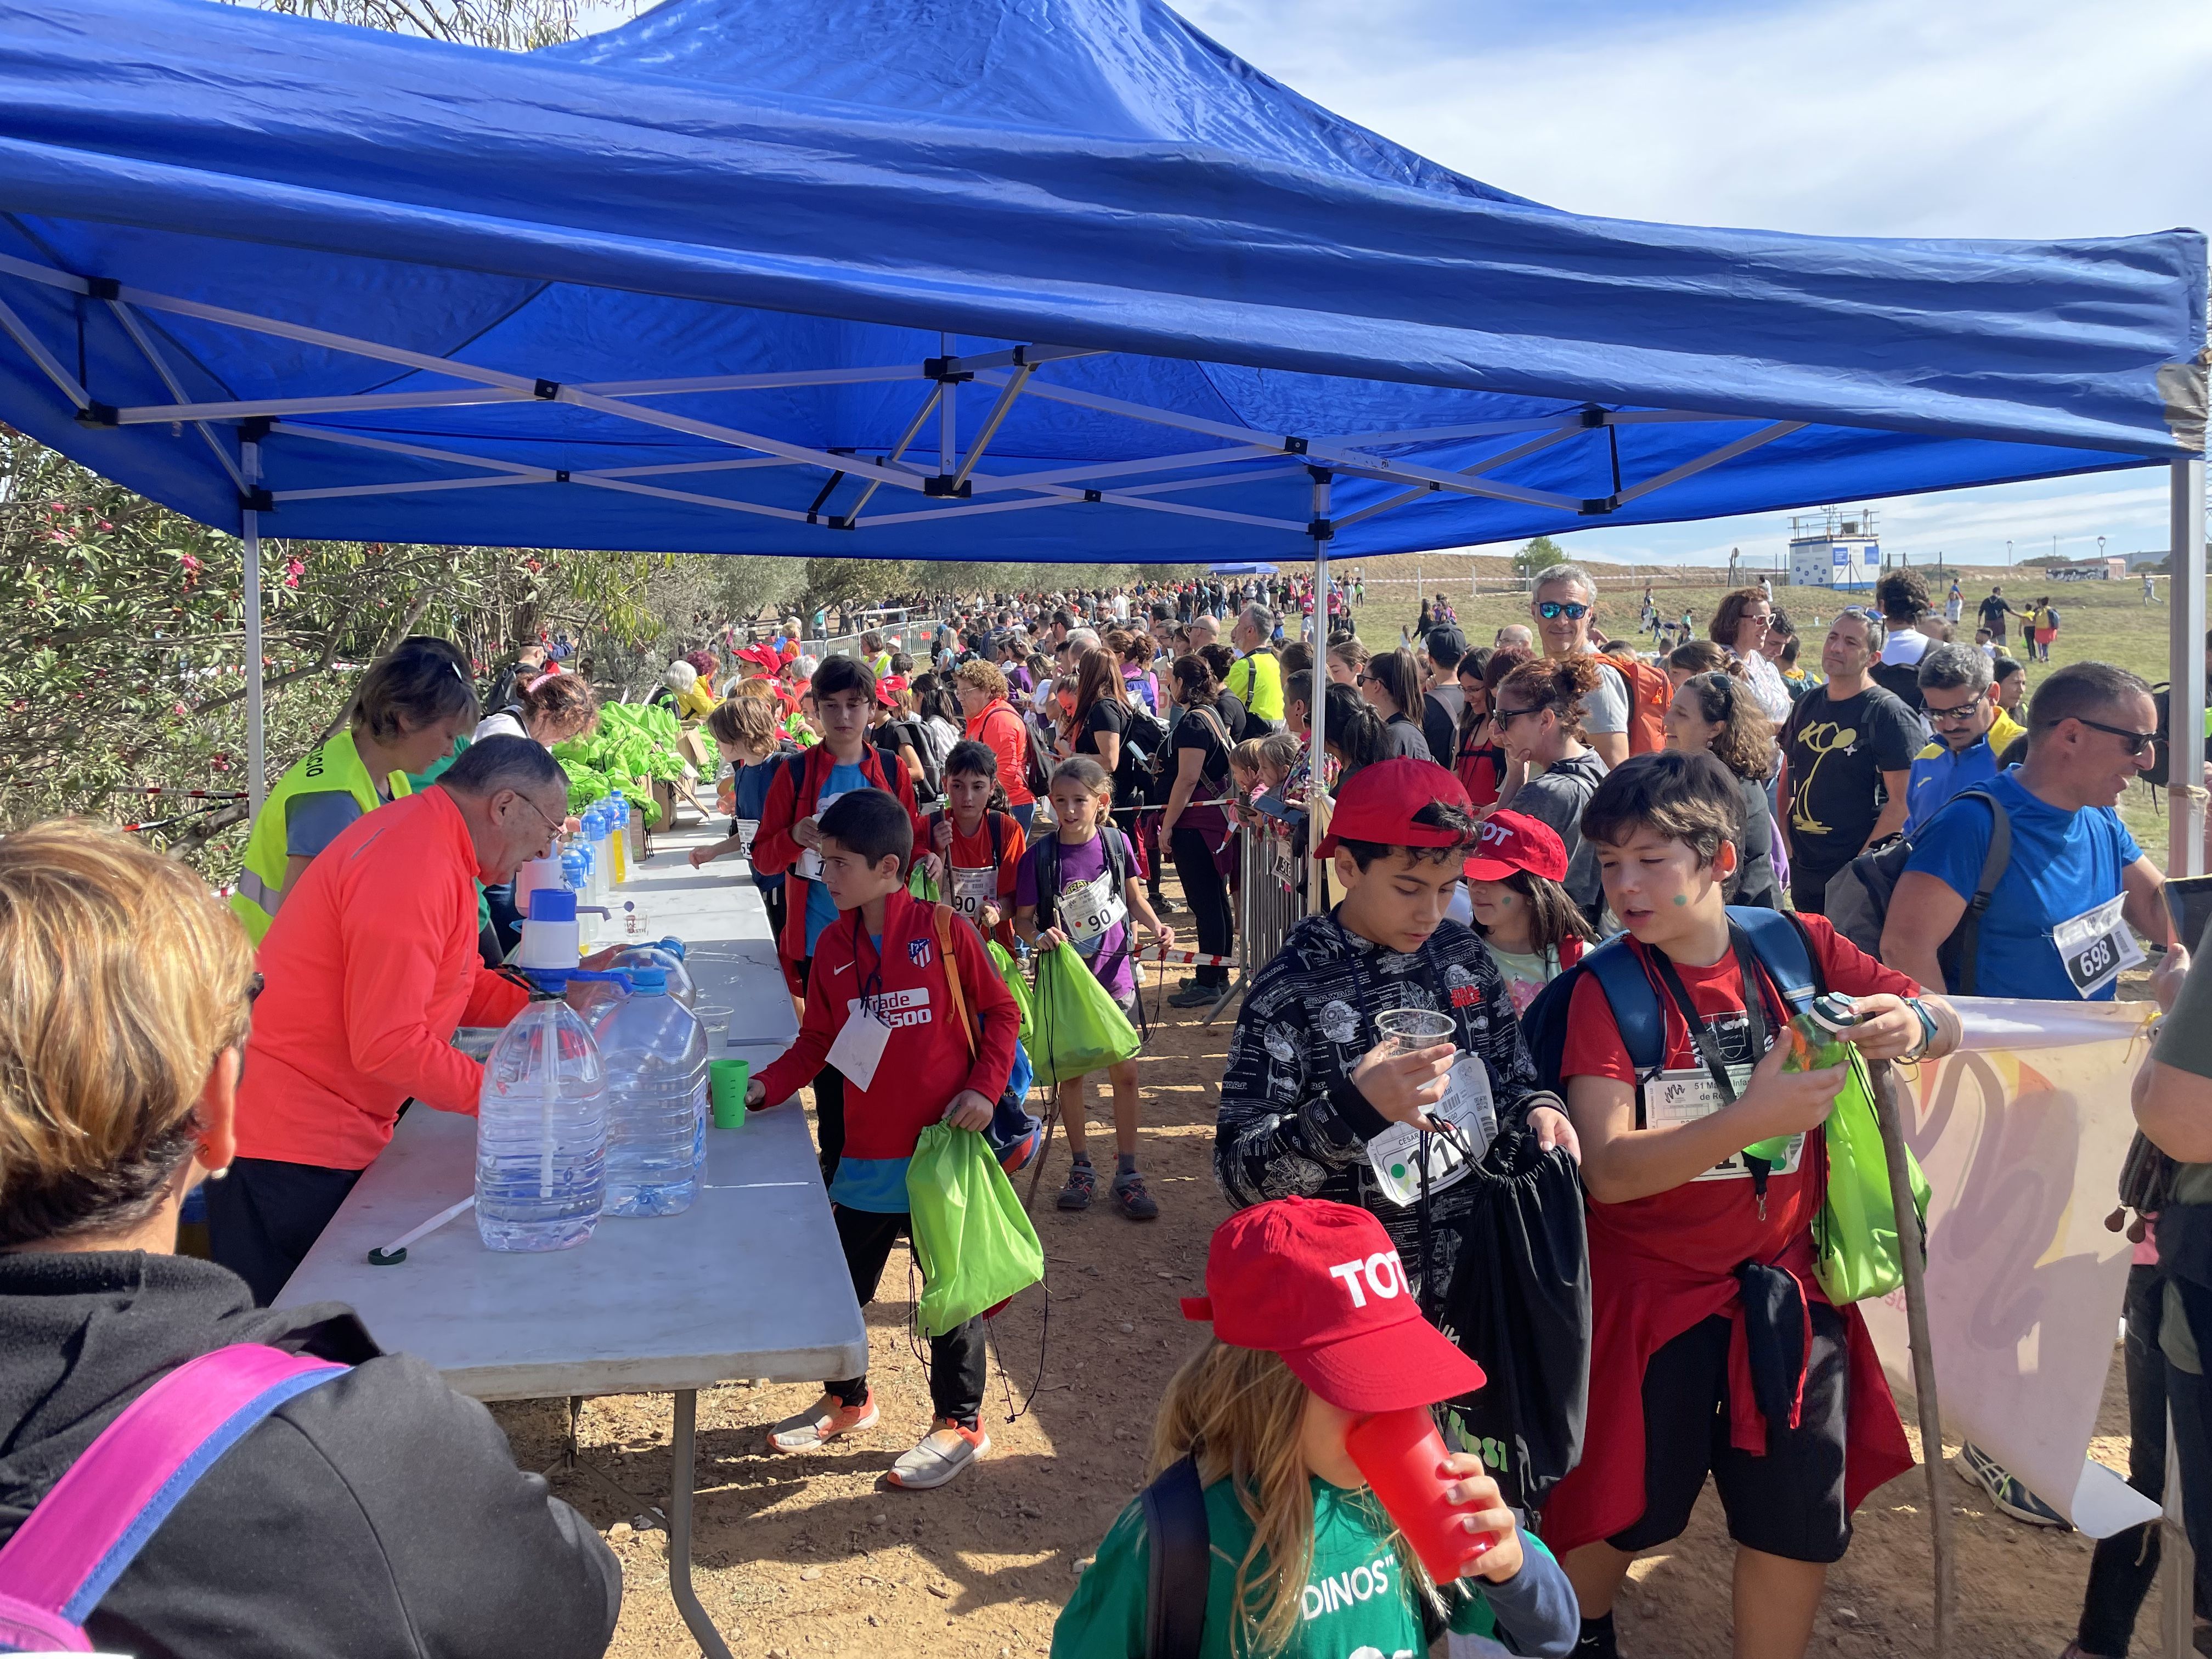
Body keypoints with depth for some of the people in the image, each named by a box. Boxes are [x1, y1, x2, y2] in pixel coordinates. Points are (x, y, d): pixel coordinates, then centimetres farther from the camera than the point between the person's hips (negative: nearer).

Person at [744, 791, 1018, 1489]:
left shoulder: (944, 932, -11)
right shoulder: (833, 947, 2)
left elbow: (1001, 1011, -4)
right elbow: (817, 1040, 7)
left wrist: (984, 1088, -14)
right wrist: (764, 1087, -6)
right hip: (867, 1155, 5)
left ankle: (959, 1423, 27)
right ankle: (847, 1400, 40)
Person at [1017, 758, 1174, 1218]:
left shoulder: (1116, 843, -6)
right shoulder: (1039, 857, -12)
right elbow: (1023, 919, -5)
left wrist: (1156, 926, -9)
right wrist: (1039, 936, -26)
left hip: (1115, 973, 1)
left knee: (1125, 1072, 4)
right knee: (1071, 1072, 10)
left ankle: (1127, 1175, 18)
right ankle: (1081, 1170, 26)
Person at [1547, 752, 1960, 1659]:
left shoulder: (1799, 949, -5)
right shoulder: (1608, 989, -14)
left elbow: (1944, 1023, 1)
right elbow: (1607, 1168, -22)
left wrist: (1911, 1026, -23)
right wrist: (1755, 1118, -35)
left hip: (1783, 1281, 3)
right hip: (1653, 1286, -2)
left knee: (1801, 1520, 10)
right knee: (1625, 1512, 11)